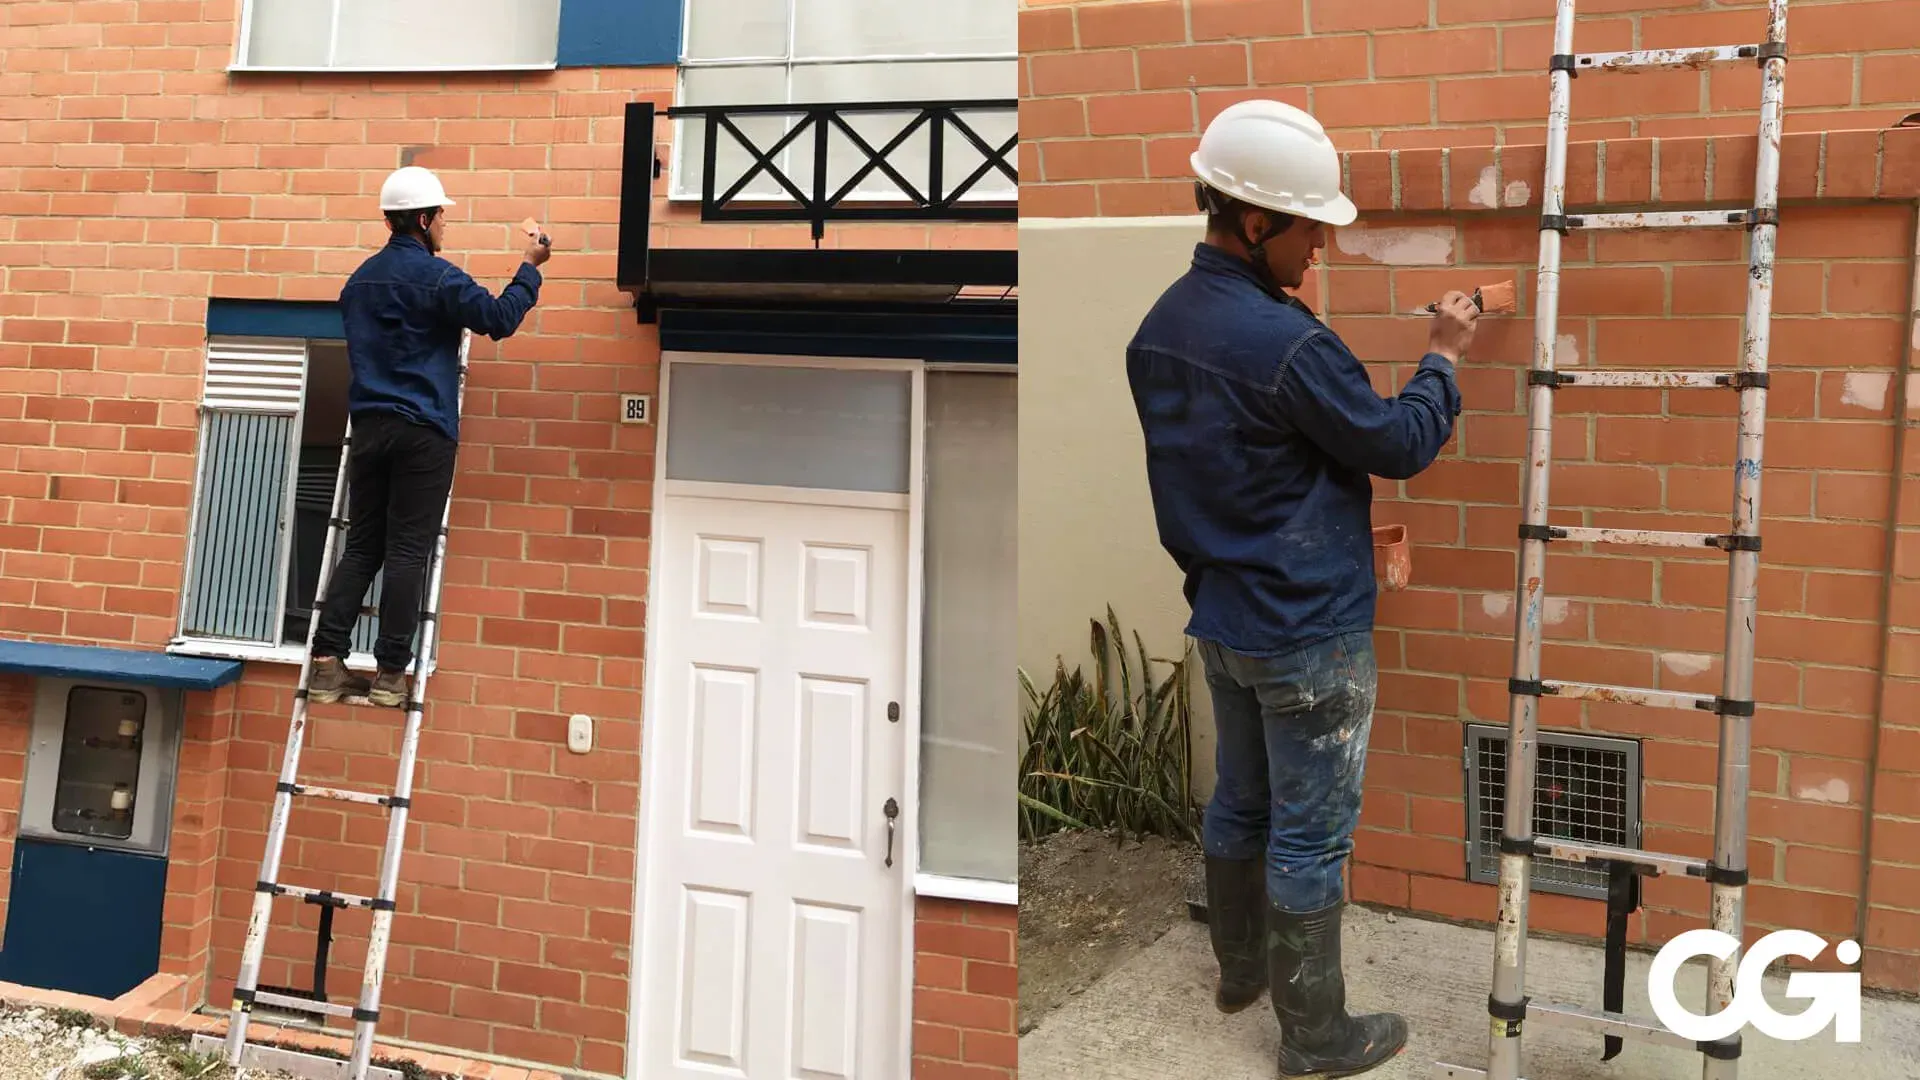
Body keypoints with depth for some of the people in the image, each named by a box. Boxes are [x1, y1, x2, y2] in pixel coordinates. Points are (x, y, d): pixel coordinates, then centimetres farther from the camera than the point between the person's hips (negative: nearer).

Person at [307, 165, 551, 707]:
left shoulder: (361, 279, 17)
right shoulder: (437, 276, -7)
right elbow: (499, 319, -8)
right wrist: (530, 269, 3)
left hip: (369, 426, 6)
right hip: (423, 431, -6)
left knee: (361, 547, 9)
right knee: (407, 551, -3)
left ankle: (328, 663, 3)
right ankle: (390, 673, -2)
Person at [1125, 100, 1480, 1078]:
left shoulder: (1161, 324, 1)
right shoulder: (1286, 345, -25)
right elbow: (1401, 445, -14)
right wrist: (1443, 358, 2)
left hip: (1218, 619, 8)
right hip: (1307, 634, -8)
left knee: (1241, 802, 23)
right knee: (1310, 835, 6)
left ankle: (1240, 968, 42)